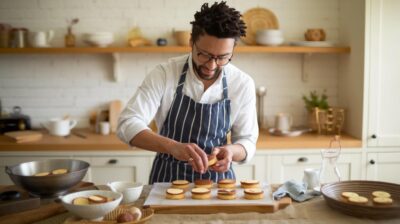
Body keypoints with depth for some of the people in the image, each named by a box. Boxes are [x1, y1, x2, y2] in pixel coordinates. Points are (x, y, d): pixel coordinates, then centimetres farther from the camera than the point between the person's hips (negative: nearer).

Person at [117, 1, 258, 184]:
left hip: (218, 180, 1)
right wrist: (173, 146, -36)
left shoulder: (243, 84, -8)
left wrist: (230, 151, -24)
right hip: (167, 178, -1)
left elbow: (247, 142, 0)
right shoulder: (164, 74, -13)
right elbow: (127, 125, -19)